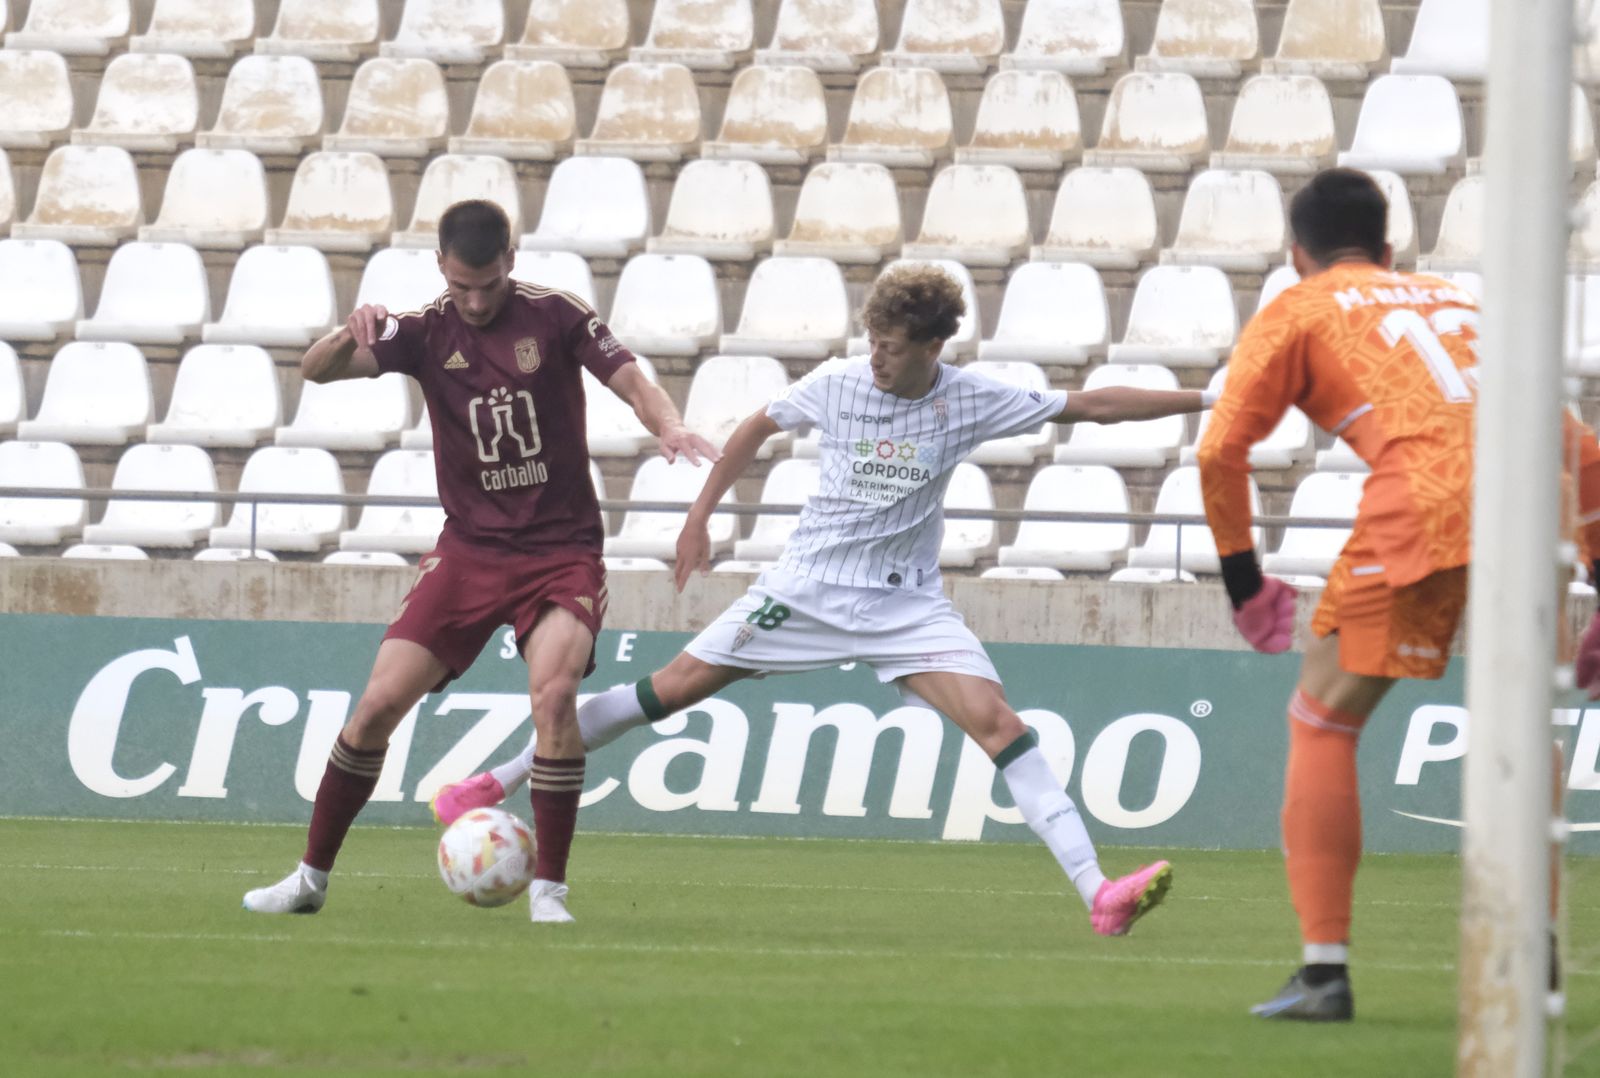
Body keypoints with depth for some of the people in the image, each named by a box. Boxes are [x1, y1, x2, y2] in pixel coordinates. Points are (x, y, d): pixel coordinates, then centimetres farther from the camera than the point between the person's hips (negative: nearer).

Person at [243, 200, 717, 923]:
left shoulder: (555, 317, -5)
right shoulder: (427, 332, -1)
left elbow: (632, 384, -6)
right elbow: (315, 371, -9)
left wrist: (669, 426, -28)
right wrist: (351, 335, -31)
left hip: (562, 551, -2)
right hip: (470, 549, 2)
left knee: (553, 693, -26)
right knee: (380, 702, -6)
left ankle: (548, 892, -17)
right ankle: (311, 878, 10)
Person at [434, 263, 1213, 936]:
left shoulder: (969, 403, -9)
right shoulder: (836, 385, -7)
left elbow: (1089, 406, -4)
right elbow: (757, 428, 11)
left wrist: (1203, 400, -7)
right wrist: (700, 516, 11)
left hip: (907, 604, 0)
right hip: (809, 588, 1)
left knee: (998, 724, -18)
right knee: (671, 688, 1)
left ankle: (1098, 895, -24)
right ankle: (500, 782, 15)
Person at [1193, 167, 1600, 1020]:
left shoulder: (1297, 311, 21)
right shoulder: (1463, 303, 33)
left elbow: (1220, 451, 9)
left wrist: (1242, 579, 17)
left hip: (1424, 496, -4)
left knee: (1322, 722, 8)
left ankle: (1324, 971, -1)